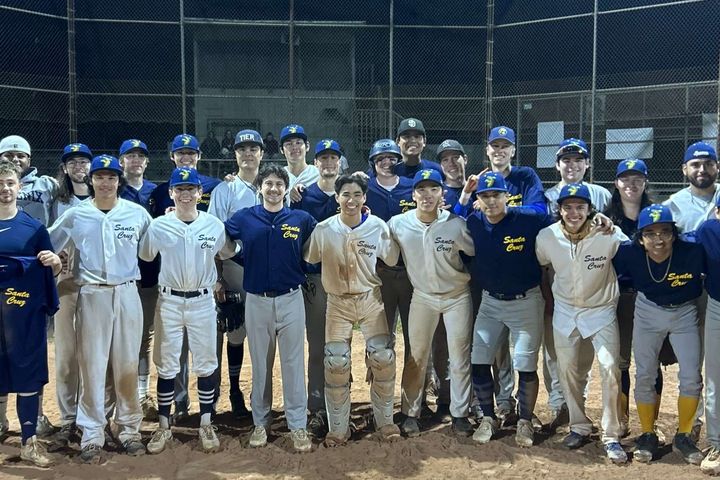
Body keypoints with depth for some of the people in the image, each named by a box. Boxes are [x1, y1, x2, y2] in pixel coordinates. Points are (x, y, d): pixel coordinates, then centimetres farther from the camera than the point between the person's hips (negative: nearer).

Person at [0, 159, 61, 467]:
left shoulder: (34, 227, 3)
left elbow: (51, 271, 5)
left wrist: (55, 263, -16)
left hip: (27, 309, 0)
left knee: (28, 370, 4)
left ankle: (29, 441, 12)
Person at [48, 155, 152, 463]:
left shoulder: (138, 214, 2)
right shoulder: (75, 215, 2)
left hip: (127, 294, 1)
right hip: (92, 296, 0)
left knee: (128, 365, 7)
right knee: (91, 365, 2)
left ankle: (129, 429, 19)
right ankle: (92, 435, 11)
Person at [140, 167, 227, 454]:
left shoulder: (215, 225, -3)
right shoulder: (158, 226, -5)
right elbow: (145, 257, 7)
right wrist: (166, 278, 5)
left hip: (203, 301, 1)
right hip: (169, 301, 0)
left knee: (206, 365, 7)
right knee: (166, 366, 7)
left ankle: (206, 425, 19)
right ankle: (164, 426, 19)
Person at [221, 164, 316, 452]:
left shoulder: (302, 220, 0)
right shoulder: (244, 218, 1)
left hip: (291, 300, -1)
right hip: (257, 301, 1)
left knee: (293, 363, 3)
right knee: (260, 364, 11)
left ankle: (298, 425, 11)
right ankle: (260, 422, 23)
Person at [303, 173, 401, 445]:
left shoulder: (378, 227, -6)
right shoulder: (323, 230, -5)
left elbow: (392, 260, 1)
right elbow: (307, 260, 5)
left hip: (370, 299, 0)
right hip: (338, 302, 0)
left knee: (383, 357, -7)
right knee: (335, 362, -5)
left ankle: (384, 420, 14)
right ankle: (338, 427, 11)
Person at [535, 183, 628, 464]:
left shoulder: (610, 235, -22)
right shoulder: (546, 237, -12)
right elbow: (536, 267, 6)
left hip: (601, 311, -3)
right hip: (564, 311, 3)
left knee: (610, 370, -8)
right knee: (567, 370, 10)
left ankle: (611, 437, 6)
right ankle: (580, 427, 28)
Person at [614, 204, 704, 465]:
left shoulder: (692, 252, -30)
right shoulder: (630, 253, -26)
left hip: (685, 314, 0)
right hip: (648, 313, 1)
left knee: (691, 377, 1)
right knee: (644, 376, 5)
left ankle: (683, 437, 21)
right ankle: (647, 436, 22)